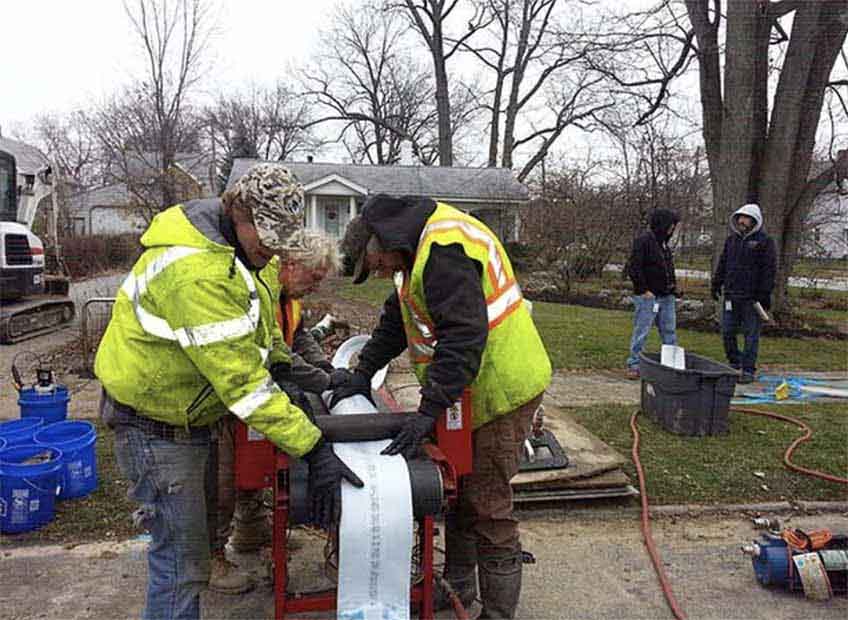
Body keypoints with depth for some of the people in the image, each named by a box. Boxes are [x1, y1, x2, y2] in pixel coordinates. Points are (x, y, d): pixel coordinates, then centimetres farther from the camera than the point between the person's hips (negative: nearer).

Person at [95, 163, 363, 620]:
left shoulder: (232, 243, 0)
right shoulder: (197, 271, -33)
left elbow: (256, 318, 17)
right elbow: (241, 379, -34)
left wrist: (285, 363, 5)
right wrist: (312, 449, -32)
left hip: (189, 413, 10)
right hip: (156, 424, -10)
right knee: (182, 562, -2)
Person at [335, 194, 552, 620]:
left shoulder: (444, 248, -22)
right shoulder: (420, 247, 12)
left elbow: (465, 336, -30)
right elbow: (396, 319, 20)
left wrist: (427, 412, -29)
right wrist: (363, 372, 13)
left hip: (500, 390, -10)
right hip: (469, 391, 10)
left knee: (486, 505, -1)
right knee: (459, 494, 20)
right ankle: (457, 585, 37)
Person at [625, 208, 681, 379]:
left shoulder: (664, 243, 14)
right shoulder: (643, 240, -12)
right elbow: (633, 268, -16)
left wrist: (673, 285, 13)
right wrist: (643, 289, -17)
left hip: (666, 297, 8)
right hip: (648, 297, -8)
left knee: (669, 331, 12)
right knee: (641, 332, -2)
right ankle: (633, 365, 7)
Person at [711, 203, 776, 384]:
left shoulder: (764, 241, -4)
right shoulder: (731, 239, 13)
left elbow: (769, 269, -8)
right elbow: (722, 264, 18)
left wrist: (765, 293, -13)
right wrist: (716, 284, 11)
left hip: (752, 297, -5)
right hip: (731, 295, 5)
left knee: (751, 334, 2)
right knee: (727, 331, 7)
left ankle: (748, 370, 9)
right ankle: (735, 364, 23)